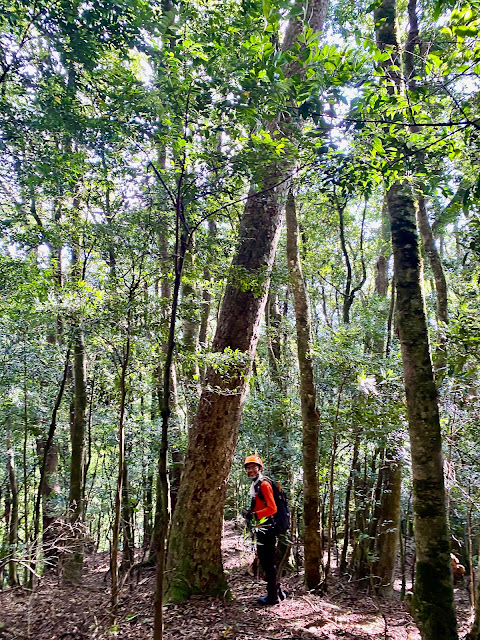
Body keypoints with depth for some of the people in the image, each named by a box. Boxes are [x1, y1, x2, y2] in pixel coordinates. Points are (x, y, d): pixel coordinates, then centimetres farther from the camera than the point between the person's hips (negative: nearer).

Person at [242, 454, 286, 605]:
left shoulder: (264, 484, -14)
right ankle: (278, 592, 29)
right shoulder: (254, 485, 16)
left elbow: (272, 508, -20)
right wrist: (250, 512, 7)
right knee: (265, 561, 18)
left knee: (268, 563, -1)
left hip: (266, 528, -10)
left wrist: (254, 515, -20)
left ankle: (273, 596, 10)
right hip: (262, 528, 10)